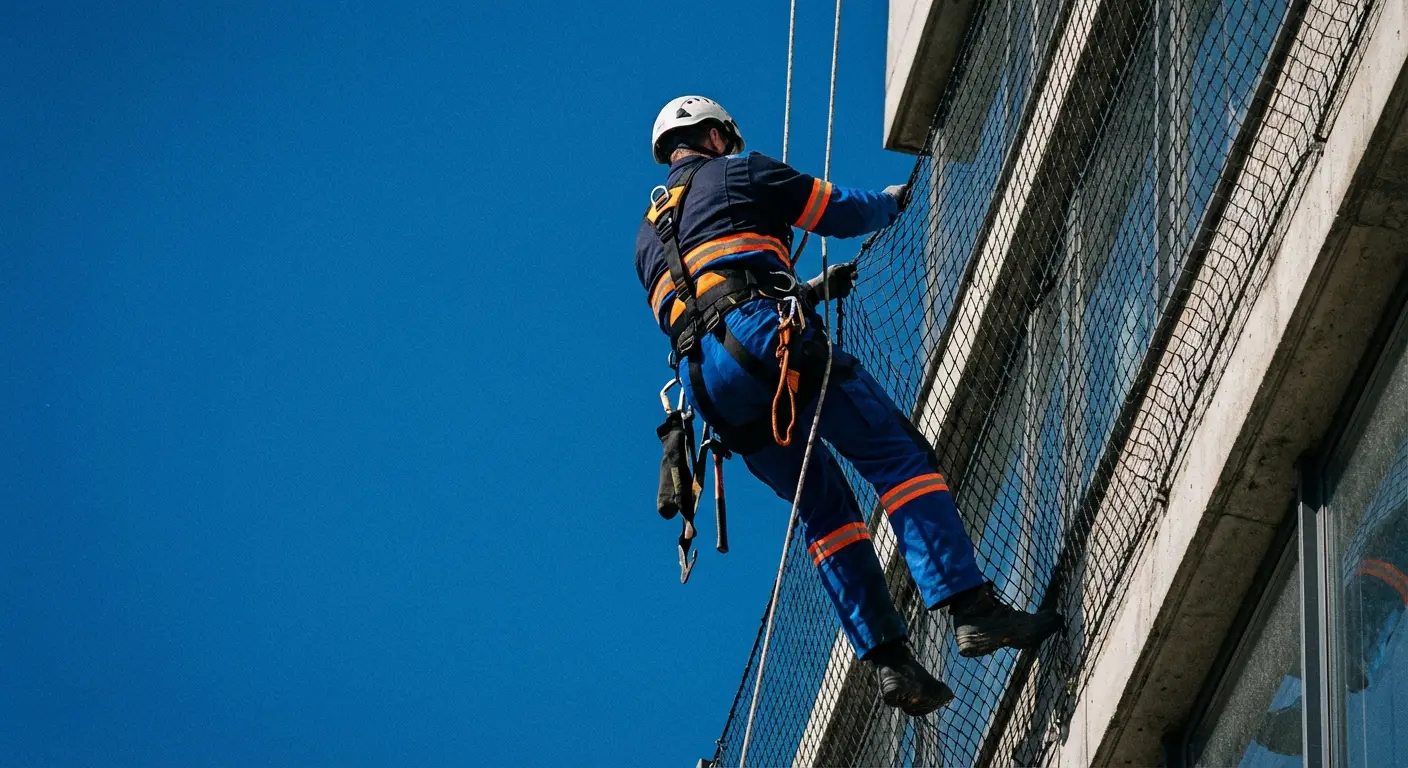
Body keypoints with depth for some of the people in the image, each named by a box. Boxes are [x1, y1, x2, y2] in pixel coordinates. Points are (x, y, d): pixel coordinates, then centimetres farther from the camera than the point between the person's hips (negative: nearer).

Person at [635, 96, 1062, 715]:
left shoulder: (647, 240, 33)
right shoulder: (734, 173, 14)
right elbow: (842, 211, 16)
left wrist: (811, 291, 47)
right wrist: (891, 201, 38)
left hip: (703, 380, 7)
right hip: (764, 338, -7)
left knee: (826, 511, 13)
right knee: (898, 455, -9)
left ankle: (889, 661, -1)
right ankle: (971, 607, -24)